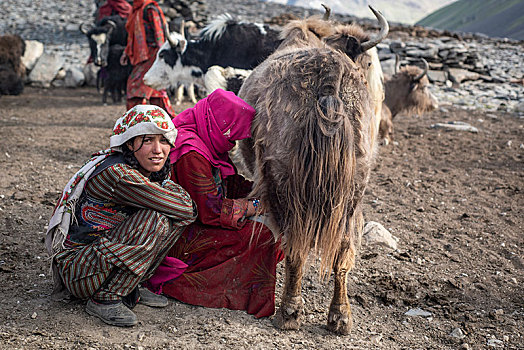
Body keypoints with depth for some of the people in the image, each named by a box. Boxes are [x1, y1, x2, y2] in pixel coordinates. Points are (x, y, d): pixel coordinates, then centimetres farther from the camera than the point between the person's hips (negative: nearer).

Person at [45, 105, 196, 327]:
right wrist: (167, 186, -6)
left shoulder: (154, 174, 1)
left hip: (105, 255, 8)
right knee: (154, 220, -26)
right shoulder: (117, 174, -26)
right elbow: (187, 209, -25)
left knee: (174, 219, -3)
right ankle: (105, 299, -14)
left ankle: (130, 288, 4)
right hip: (78, 272, -8)